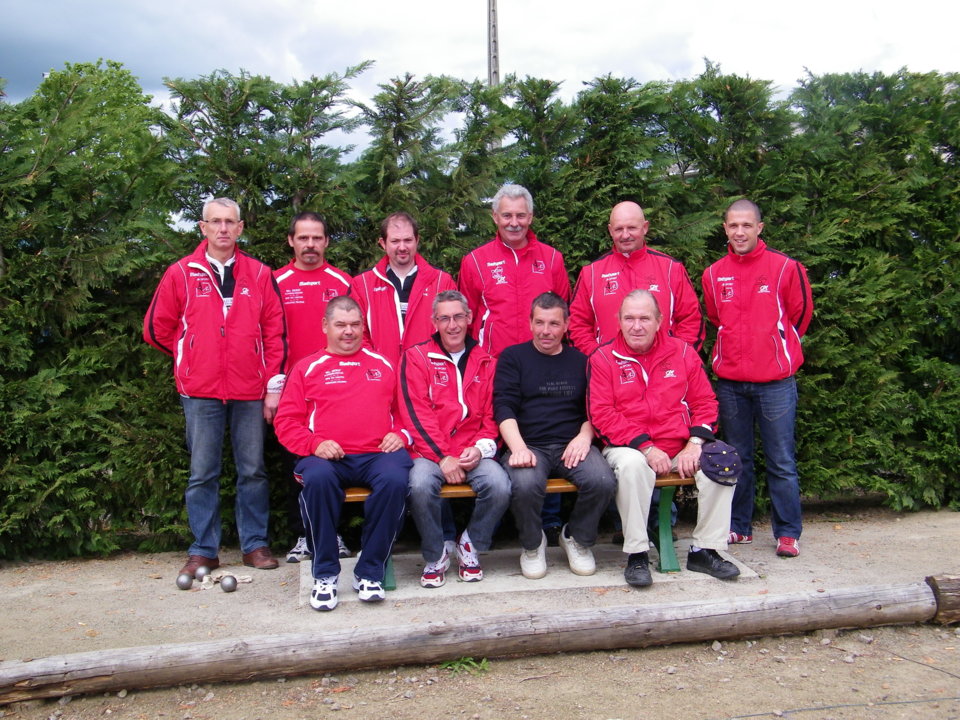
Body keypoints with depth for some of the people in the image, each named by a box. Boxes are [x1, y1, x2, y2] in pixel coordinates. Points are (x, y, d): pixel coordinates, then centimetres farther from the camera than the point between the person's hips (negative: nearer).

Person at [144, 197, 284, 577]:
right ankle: (203, 550, 16)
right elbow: (156, 328, 10)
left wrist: (274, 385, 0)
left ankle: (255, 544, 19)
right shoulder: (181, 273, 4)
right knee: (202, 473, 6)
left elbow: (275, 332, 4)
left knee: (253, 471, 7)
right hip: (200, 392, 0)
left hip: (249, 391, 1)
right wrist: (191, 358, 13)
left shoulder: (259, 274, 5)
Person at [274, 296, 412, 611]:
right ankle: (325, 574, -19)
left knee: (395, 479, -34)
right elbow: (286, 421, 9)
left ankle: (369, 572, -18)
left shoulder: (383, 364, 22)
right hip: (329, 457, -1)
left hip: (379, 453, 1)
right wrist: (314, 444, -8)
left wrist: (401, 435, 1)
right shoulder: (307, 368, 16)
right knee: (317, 479, -36)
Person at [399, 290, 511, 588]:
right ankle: (435, 556, -5)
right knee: (420, 485, -33)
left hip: (473, 453, 2)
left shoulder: (485, 362, 14)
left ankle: (470, 546, 3)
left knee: (499, 486, -27)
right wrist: (443, 457, -13)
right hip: (430, 451, -2)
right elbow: (417, 413, -4)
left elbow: (492, 413, 11)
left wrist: (482, 447, -8)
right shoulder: (417, 357, 5)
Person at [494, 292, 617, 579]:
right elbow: (503, 407, 0)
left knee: (603, 482, -28)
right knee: (525, 485, -35)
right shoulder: (513, 357, 11)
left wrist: (585, 435, -7)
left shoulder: (580, 361, 19)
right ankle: (532, 544, -1)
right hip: (529, 445, -2)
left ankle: (578, 538, 4)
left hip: (572, 446, 2)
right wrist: (518, 447, -17)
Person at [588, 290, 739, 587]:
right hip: (628, 448, -3)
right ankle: (636, 555, -21)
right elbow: (602, 414, -8)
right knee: (632, 464, -36)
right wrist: (646, 447, -17)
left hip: (680, 449, 3)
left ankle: (704, 550, -6)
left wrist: (694, 443, -8)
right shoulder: (603, 358, -1)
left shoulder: (683, 352, 8)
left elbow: (705, 403, 9)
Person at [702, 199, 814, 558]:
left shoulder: (785, 267, -3)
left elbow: (800, 314, 8)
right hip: (730, 382, 3)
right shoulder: (714, 274, 6)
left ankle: (788, 533, 12)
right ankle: (739, 527, 23)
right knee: (737, 459, 12)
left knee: (781, 461, 2)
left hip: (776, 380, -3)